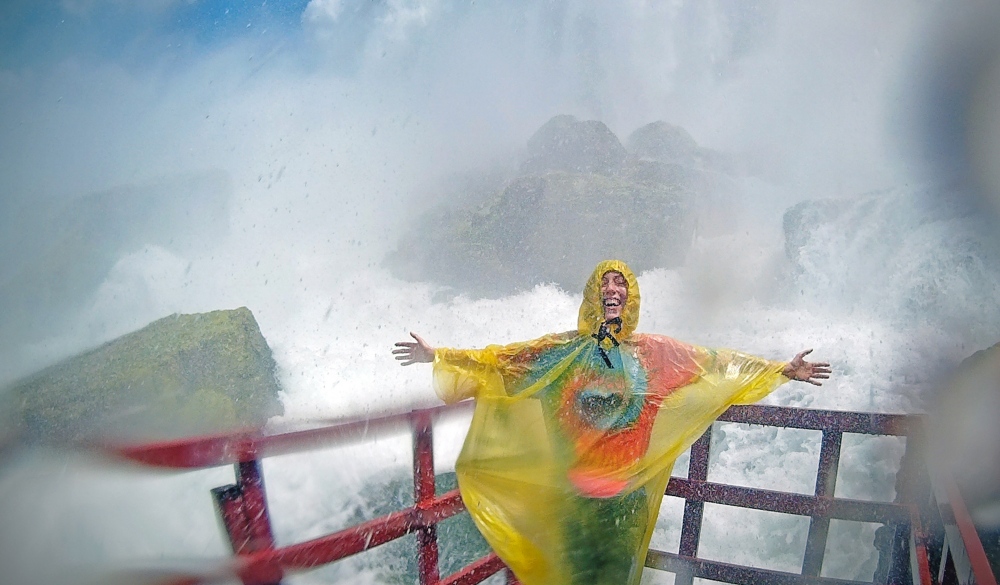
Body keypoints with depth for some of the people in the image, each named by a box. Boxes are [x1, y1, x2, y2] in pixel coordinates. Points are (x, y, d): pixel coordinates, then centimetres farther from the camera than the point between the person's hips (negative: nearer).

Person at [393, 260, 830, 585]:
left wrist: (783, 370, 0)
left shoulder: (654, 352, 0)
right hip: (576, 478, -1)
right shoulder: (565, 349, -1)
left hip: (629, 482, 1)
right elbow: (500, 360, -1)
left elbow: (716, 364, 2)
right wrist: (439, 357, -6)